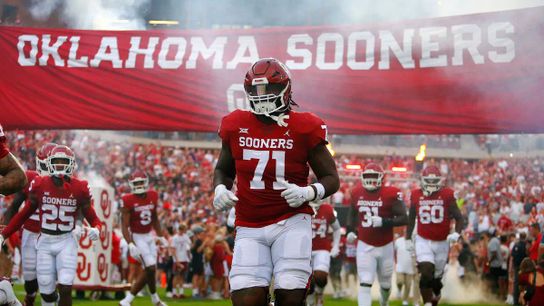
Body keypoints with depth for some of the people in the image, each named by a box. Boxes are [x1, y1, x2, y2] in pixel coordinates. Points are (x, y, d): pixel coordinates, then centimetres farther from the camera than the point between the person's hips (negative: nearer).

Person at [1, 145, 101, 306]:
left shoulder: (79, 188, -5)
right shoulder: (40, 185, -3)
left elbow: (91, 216, 2)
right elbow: (25, 214, 8)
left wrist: (96, 229, -22)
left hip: (67, 242, -1)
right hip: (45, 241, 1)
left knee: (65, 289, -12)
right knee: (46, 291, 3)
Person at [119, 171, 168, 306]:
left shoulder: (153, 196, 2)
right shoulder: (128, 201, -15)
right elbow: (125, 226, -16)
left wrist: (161, 237, 17)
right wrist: (130, 244, -28)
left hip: (149, 236, 7)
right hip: (137, 237, -6)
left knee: (147, 271, 4)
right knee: (151, 268, -11)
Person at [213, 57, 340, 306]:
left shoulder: (303, 129, -3)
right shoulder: (236, 127, 6)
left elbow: (331, 178, 3)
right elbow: (223, 169, 22)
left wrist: (309, 192, -18)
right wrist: (220, 188, 0)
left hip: (291, 223, -2)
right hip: (250, 227, 2)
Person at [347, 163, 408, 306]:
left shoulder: (391, 194, -14)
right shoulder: (357, 193, -1)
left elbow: (404, 218, -15)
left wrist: (384, 222, -27)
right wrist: (350, 230, 11)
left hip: (385, 246, -1)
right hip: (365, 246, 1)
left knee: (385, 283, 17)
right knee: (365, 283, -12)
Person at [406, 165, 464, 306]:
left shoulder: (447, 195, -7)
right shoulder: (416, 195, -2)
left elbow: (459, 217, -3)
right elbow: (411, 219, 13)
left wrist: (456, 233, -21)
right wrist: (408, 239, 13)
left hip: (442, 242, 1)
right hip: (423, 241, -1)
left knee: (437, 277, 13)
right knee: (426, 274, -18)